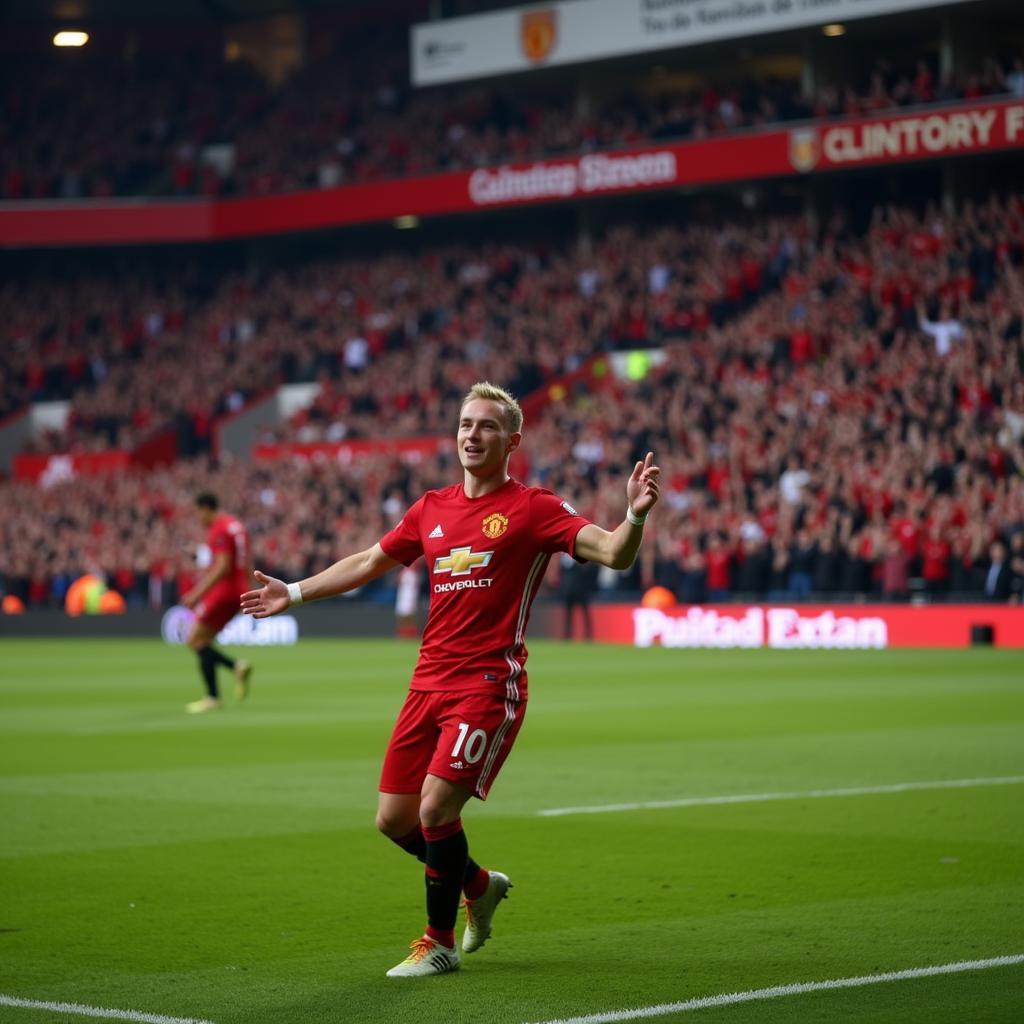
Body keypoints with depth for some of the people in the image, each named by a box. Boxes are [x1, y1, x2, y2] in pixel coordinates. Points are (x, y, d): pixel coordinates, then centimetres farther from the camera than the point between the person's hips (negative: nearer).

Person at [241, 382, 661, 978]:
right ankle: (480, 885, 34)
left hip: (488, 687, -6)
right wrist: (295, 593, 27)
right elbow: (369, 562, 27)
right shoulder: (433, 509, 13)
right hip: (429, 682, 6)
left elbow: (613, 554, -15)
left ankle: (440, 943, 5)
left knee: (436, 809, -15)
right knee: (394, 820, 6)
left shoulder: (532, 508, -4)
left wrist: (635, 516, -35)